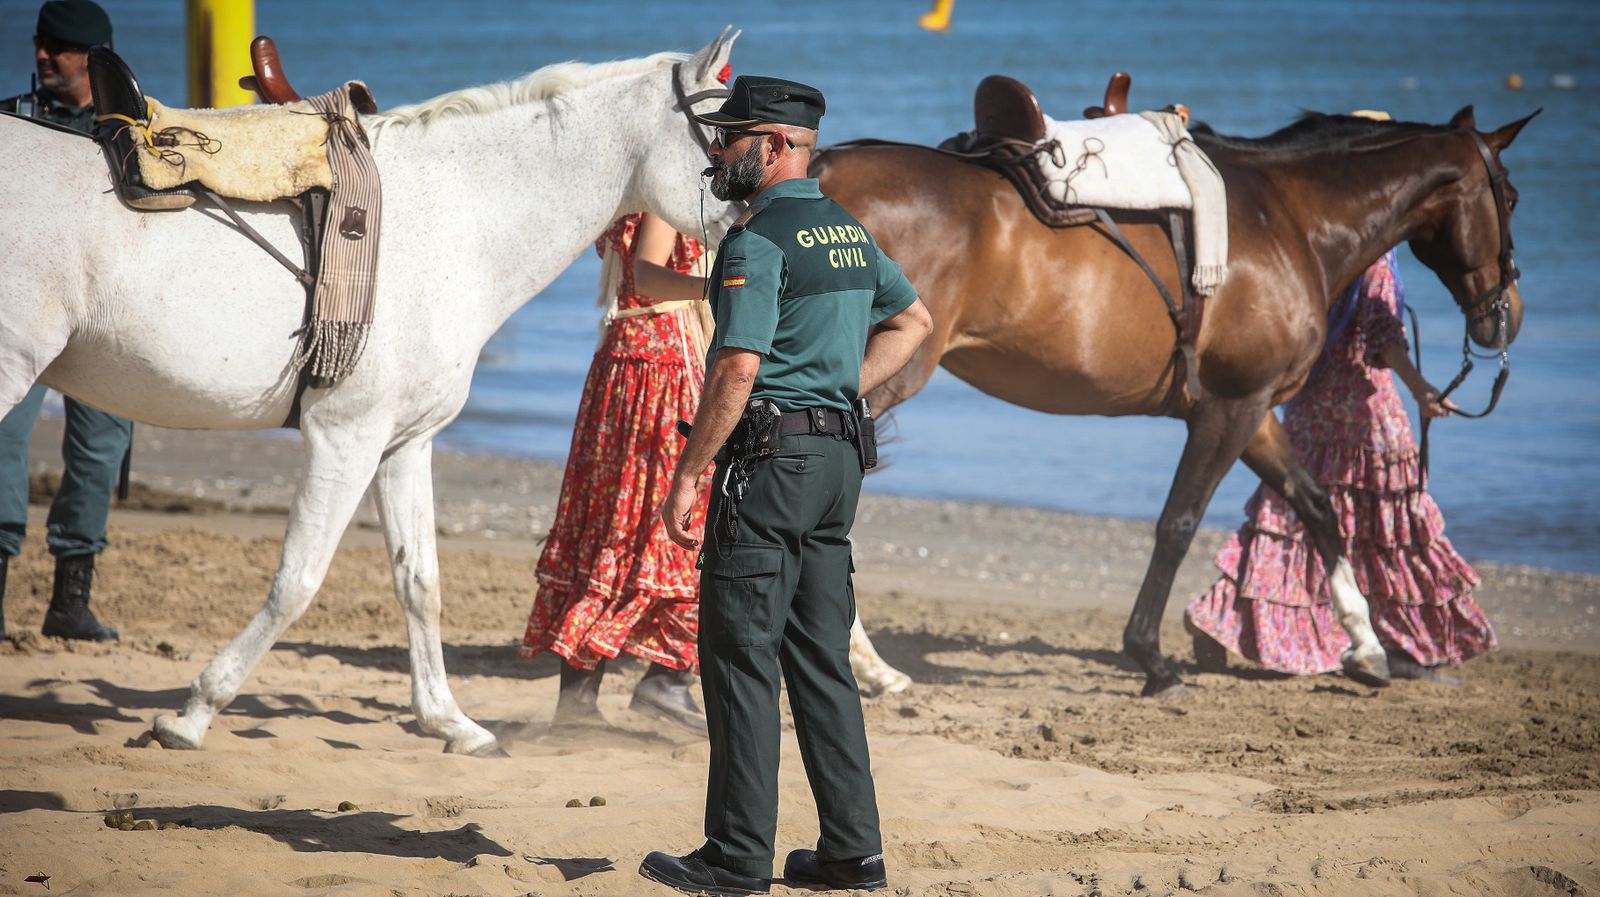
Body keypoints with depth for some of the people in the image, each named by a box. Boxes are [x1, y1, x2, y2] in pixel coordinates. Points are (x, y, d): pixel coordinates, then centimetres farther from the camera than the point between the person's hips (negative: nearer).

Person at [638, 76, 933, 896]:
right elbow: (912, 320, 28)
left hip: (770, 456, -9)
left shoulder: (758, 241, -13)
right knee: (820, 658, 12)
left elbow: (736, 372, -20)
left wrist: (686, 478, -16)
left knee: (740, 657, -4)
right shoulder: (848, 231, 15)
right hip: (840, 457, 9)